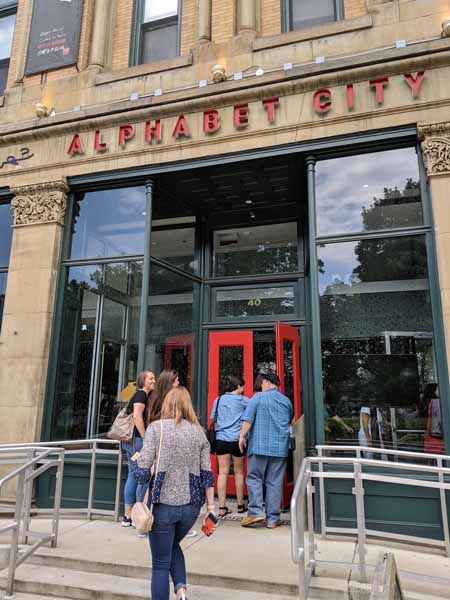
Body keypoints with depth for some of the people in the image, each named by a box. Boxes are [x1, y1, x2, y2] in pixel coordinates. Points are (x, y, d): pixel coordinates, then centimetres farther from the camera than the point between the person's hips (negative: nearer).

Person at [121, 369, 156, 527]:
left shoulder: (145, 395, 18)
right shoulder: (141, 394, -10)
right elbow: (137, 416, -21)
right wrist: (145, 438, -20)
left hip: (131, 440, 10)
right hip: (137, 439, -10)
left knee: (133, 476, 12)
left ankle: (127, 516, 18)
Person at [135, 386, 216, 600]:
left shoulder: (156, 427, -4)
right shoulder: (199, 431, 5)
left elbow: (144, 467, -9)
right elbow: (207, 472, 3)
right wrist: (211, 505, 8)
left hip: (163, 504, -3)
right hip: (191, 505, 4)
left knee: (160, 563, 12)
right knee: (173, 545, 30)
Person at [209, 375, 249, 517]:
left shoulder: (218, 400, 9)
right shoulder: (242, 400, -3)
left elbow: (213, 419, 16)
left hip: (221, 440, 3)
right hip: (237, 440, -3)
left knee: (222, 472, 4)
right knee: (239, 472, 11)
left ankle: (222, 508, 3)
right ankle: (240, 505, 23)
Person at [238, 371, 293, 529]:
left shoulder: (259, 397, -3)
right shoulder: (287, 401, 11)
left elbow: (248, 418, -11)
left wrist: (242, 435, -5)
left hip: (259, 445, -4)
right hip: (280, 447, 4)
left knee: (254, 478, 8)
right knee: (275, 482, 7)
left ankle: (255, 511, -1)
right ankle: (272, 518, 10)